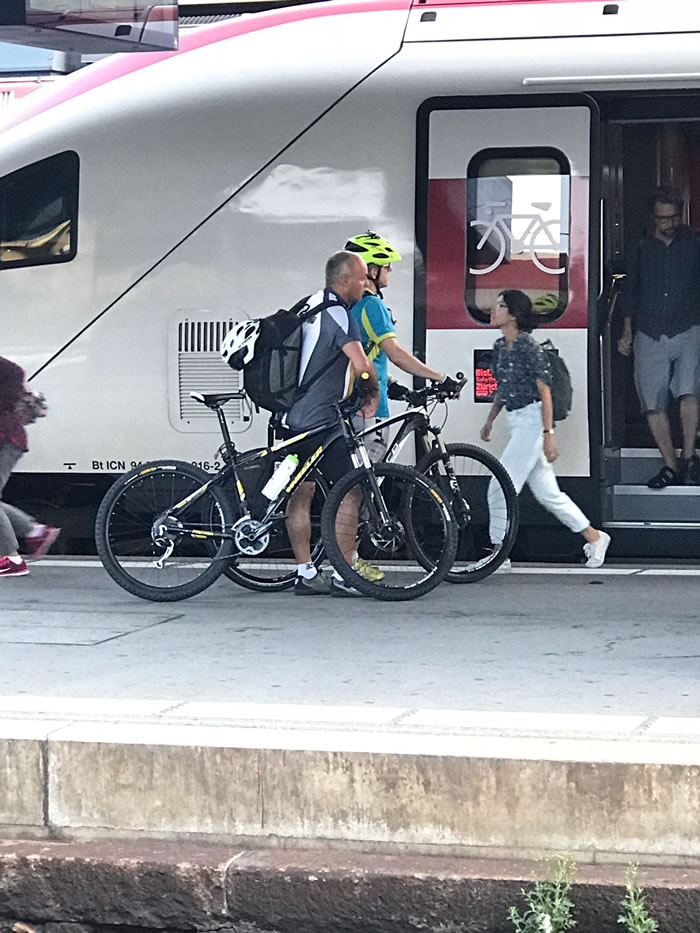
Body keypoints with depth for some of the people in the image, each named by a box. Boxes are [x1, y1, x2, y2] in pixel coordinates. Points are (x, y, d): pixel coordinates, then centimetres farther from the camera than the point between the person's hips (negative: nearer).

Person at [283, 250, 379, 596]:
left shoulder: (313, 305, 15)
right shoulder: (337, 313, -15)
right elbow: (361, 365, -27)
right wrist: (373, 392, -8)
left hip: (294, 416, 10)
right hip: (320, 421, -10)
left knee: (301, 493, 10)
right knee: (350, 493, -4)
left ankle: (305, 573, 14)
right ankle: (343, 576, -5)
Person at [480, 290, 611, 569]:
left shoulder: (528, 347, -14)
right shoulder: (500, 346, 11)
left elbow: (544, 392, -16)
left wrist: (548, 435, -20)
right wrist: (489, 421, 27)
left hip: (532, 420, -9)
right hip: (517, 422, 9)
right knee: (547, 493, 10)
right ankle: (594, 537, 19)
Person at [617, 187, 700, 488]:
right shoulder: (643, 247, 9)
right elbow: (632, 291, 19)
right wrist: (627, 331, 18)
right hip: (649, 336, 3)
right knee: (653, 404, -1)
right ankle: (671, 465, 7)